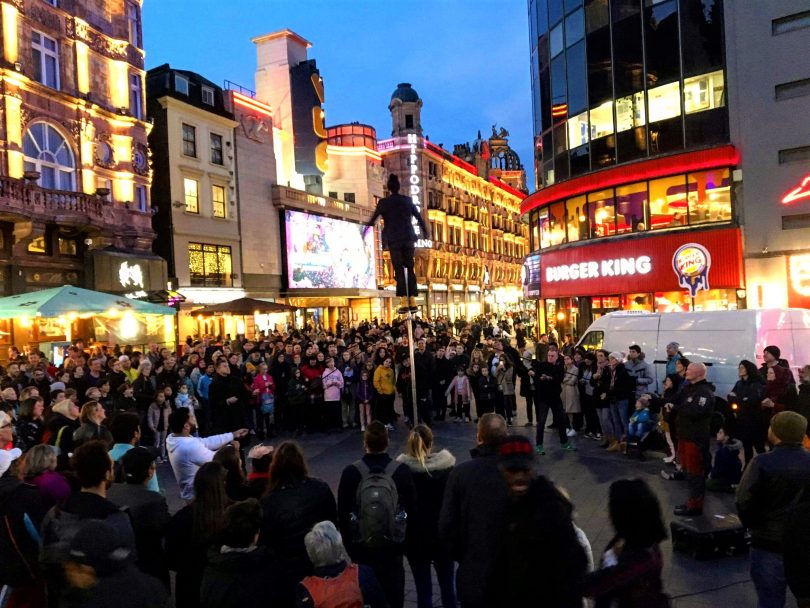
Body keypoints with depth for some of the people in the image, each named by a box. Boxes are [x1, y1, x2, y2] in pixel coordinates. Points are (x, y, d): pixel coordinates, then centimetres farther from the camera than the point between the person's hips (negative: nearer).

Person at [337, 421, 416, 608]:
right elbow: (411, 507, -5)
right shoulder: (402, 471, -12)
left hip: (361, 547, 0)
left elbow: (342, 512, -6)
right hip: (393, 546, 0)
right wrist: (405, 539, 11)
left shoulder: (350, 472, -13)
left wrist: (350, 543, 8)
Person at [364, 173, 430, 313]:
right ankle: (413, 302, 1)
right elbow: (419, 217, 13)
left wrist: (365, 231, 21)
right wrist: (425, 232, 29)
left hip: (393, 240, -2)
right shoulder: (408, 200, 6)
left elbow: (373, 218, 5)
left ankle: (404, 302, -11)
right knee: (409, 269, 8)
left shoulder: (384, 202, -1)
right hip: (408, 238, 2)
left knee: (399, 270, -2)